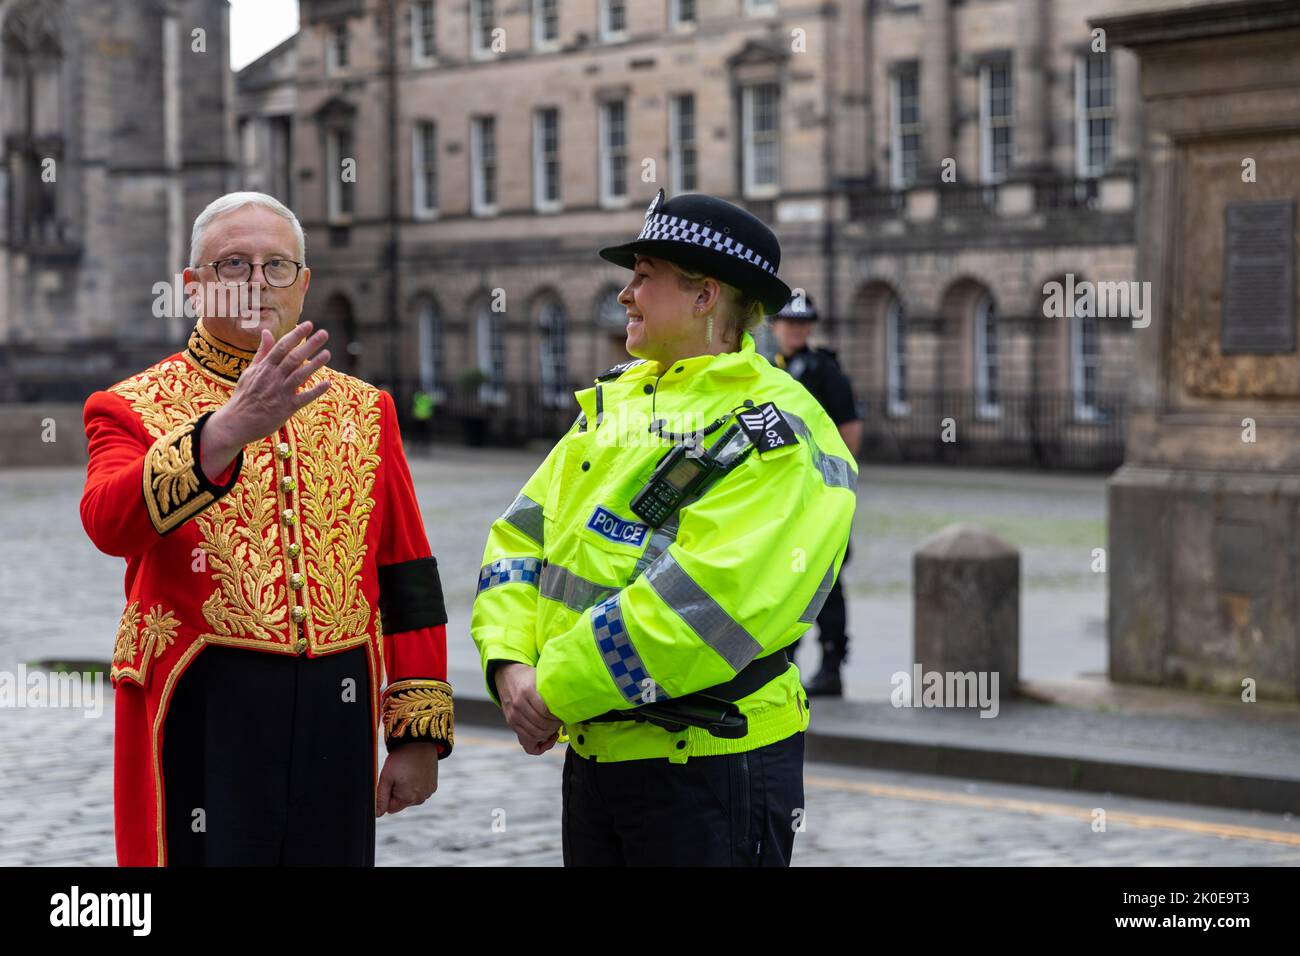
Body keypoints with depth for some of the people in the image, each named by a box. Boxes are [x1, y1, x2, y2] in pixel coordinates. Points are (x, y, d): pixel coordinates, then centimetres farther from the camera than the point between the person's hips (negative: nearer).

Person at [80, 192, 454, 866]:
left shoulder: (363, 410, 12)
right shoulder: (134, 410, 1)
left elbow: (409, 580, 12)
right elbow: (109, 521, -22)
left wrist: (417, 734, 7)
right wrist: (228, 431, -36)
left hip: (337, 717, 4)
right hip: (203, 716, -3)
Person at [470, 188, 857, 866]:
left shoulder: (777, 435, -13)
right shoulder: (614, 400, 12)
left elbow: (700, 602, -23)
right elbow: (521, 536, 9)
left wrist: (556, 692, -18)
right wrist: (511, 664, -8)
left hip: (711, 766, -7)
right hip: (592, 755, 7)